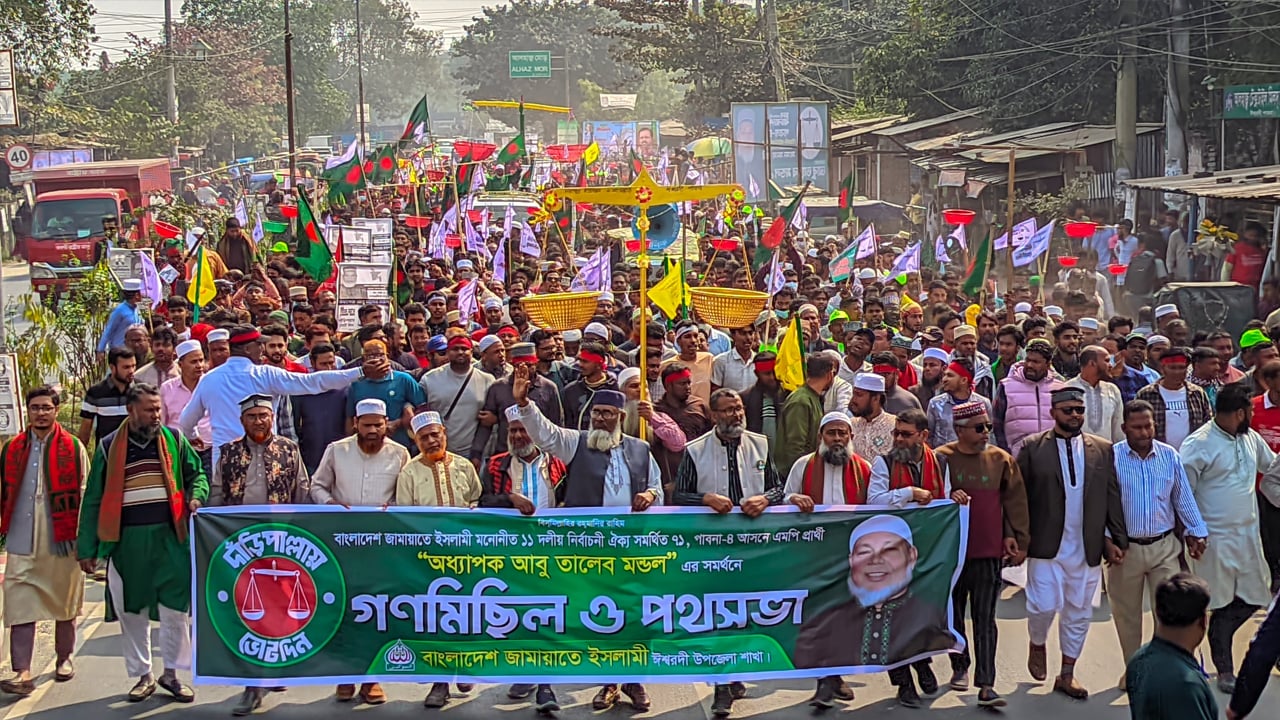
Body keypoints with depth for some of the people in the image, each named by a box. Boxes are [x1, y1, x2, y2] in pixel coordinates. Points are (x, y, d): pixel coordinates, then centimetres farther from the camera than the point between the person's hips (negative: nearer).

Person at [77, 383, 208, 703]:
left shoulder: (174, 440, 5)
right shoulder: (109, 447, 3)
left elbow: (197, 473, 18)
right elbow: (93, 499, 6)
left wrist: (197, 496, -5)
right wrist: (87, 547, 3)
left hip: (169, 537, 0)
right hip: (126, 541, 0)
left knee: (176, 608, 0)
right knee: (132, 611, 7)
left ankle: (171, 674, 14)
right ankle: (142, 676, 20)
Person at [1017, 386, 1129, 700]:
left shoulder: (1102, 449, 6)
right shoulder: (1033, 448, -2)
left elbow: (1112, 497, 7)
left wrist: (1116, 538, 2)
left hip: (1087, 548, 3)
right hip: (1046, 545, -3)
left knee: (1079, 611, 9)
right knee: (1044, 605, -7)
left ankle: (1067, 674, 22)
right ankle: (1037, 645, 26)